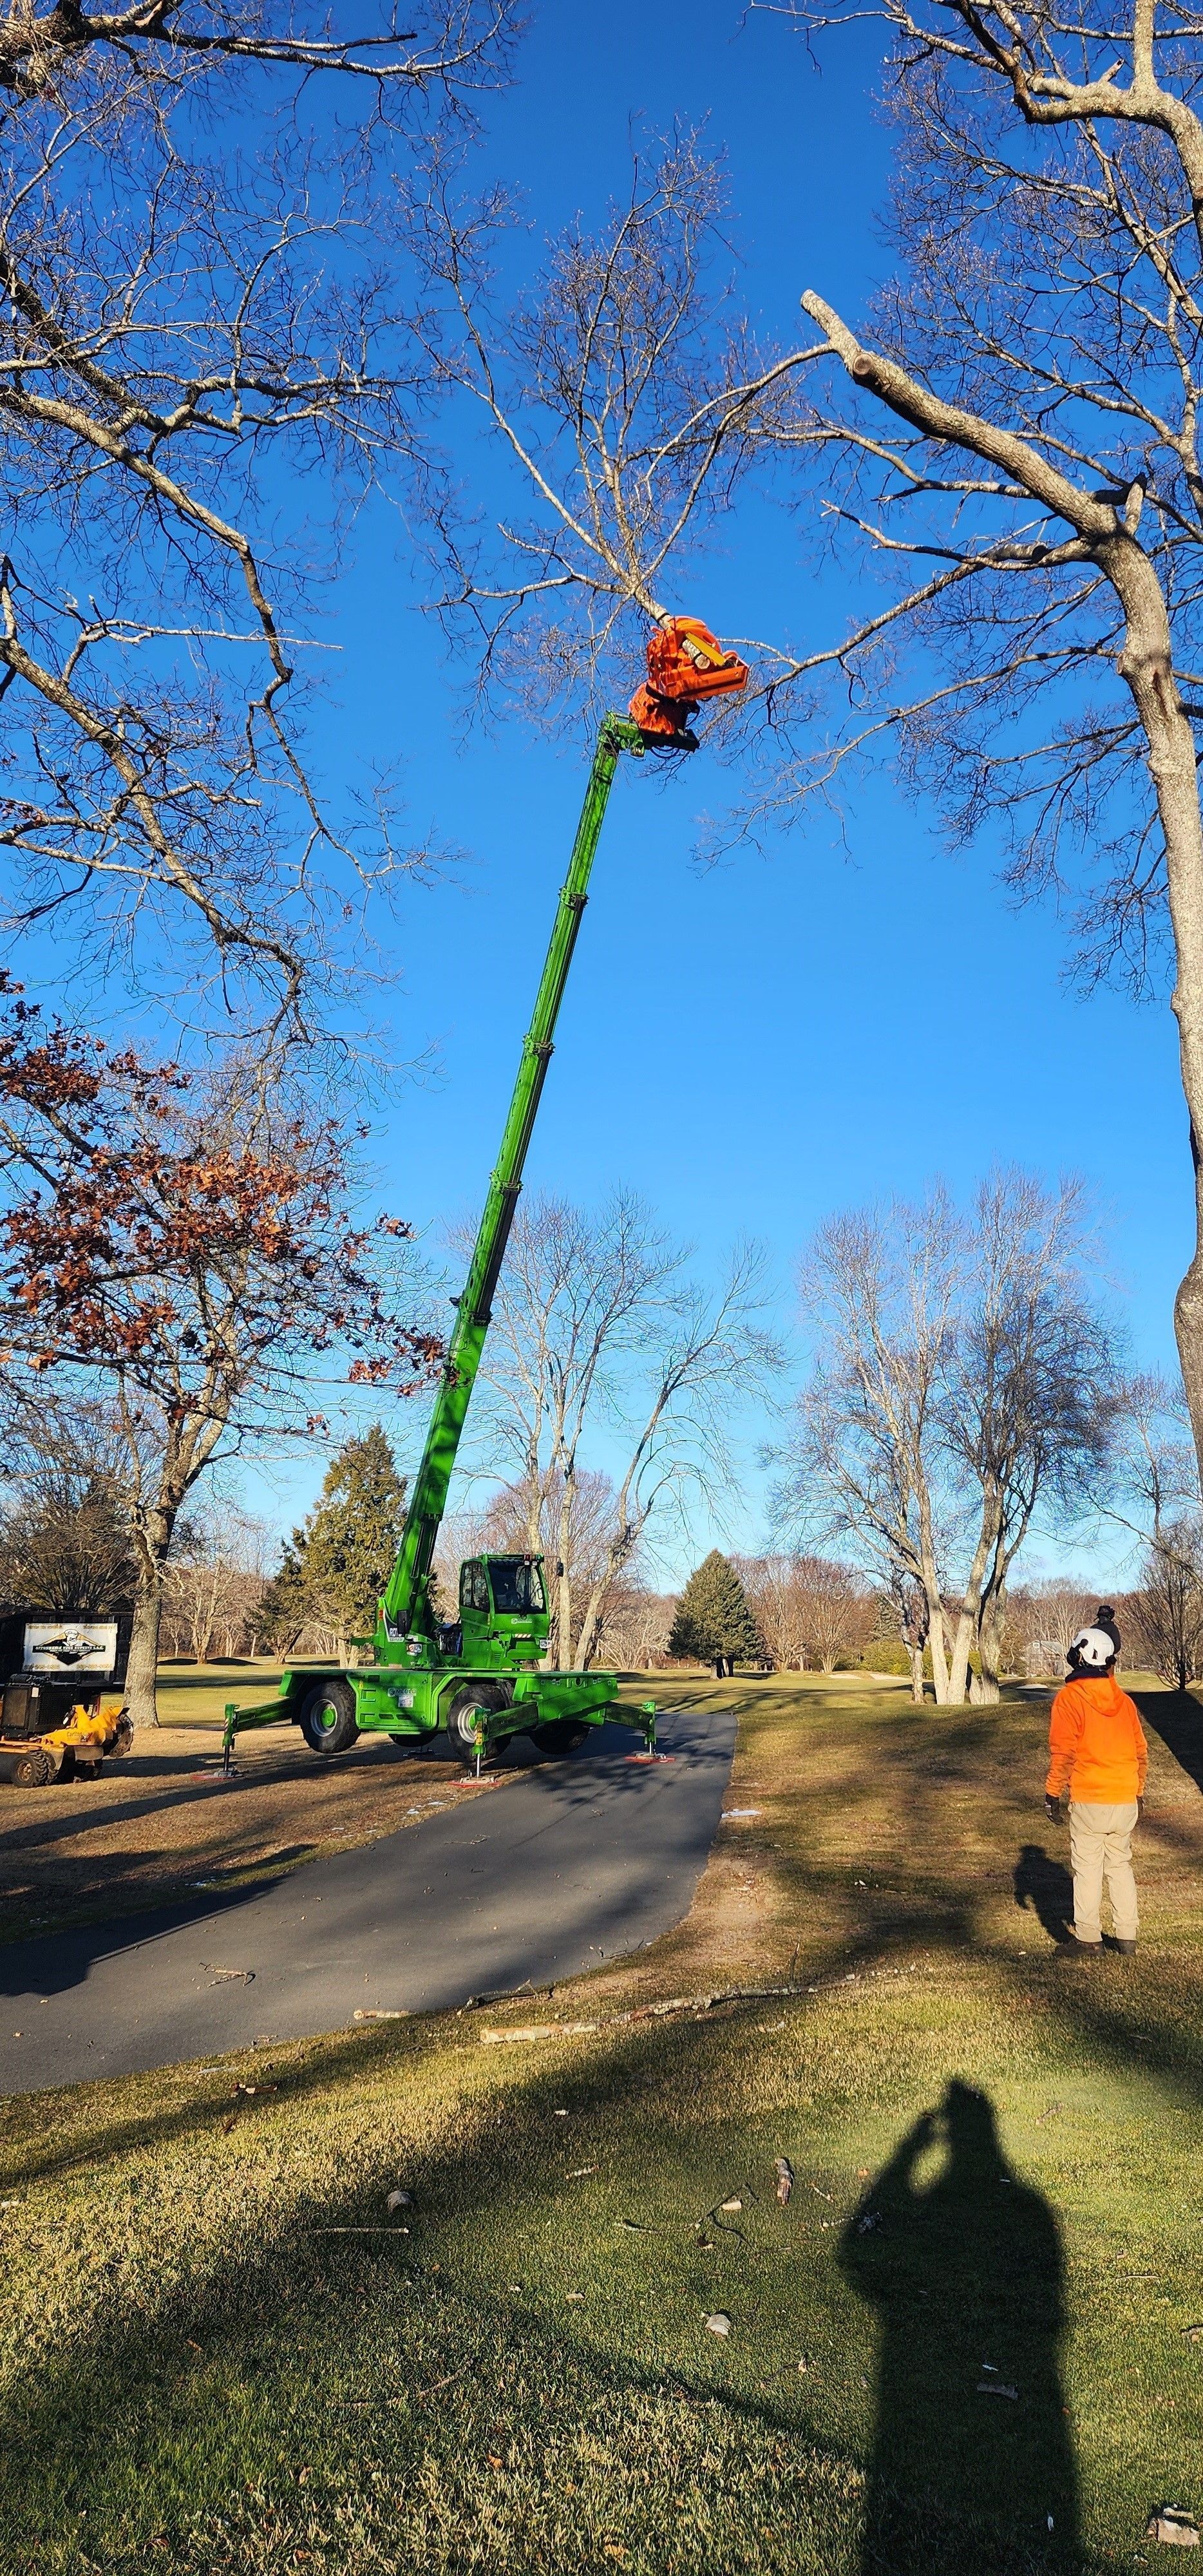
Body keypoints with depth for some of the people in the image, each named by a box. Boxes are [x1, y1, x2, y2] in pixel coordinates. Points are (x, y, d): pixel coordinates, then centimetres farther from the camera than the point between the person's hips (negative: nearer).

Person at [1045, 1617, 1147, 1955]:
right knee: (1120, 1866, 15)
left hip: (1089, 1802, -5)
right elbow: (1141, 1751, 11)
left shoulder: (1070, 1698, -11)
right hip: (1126, 1800, 5)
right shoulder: (1123, 1700, 5)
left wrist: (1053, 1793, -5)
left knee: (1087, 1869, 4)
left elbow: (1063, 1752, -14)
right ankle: (1127, 1937, 18)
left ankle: (1088, 1938, 9)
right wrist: (1137, 1793, 22)